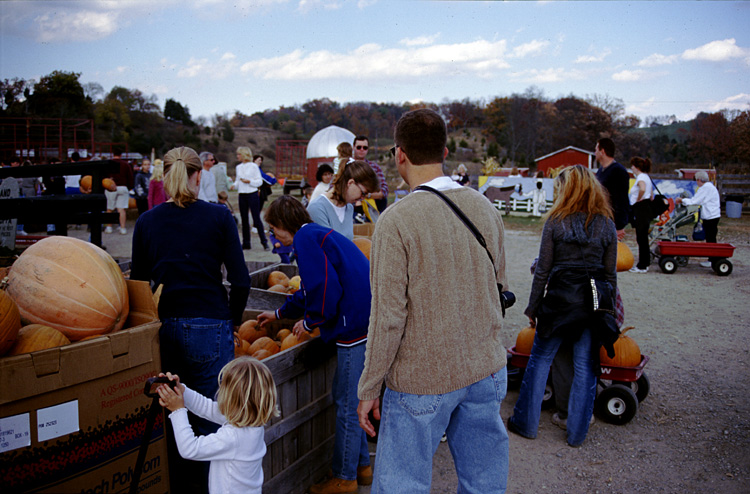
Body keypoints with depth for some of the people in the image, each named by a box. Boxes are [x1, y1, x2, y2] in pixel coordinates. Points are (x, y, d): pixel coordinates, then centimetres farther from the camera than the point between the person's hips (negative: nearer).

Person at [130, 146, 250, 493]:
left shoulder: (146, 221, 4)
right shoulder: (218, 217, -4)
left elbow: (139, 282, 7)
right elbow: (240, 281, -7)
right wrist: (233, 321, 8)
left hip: (164, 330, 3)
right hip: (210, 328, -3)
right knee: (211, 419, 10)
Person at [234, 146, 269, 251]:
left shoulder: (253, 166, -4)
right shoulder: (238, 167, 11)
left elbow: (260, 181, -5)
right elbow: (238, 181, 17)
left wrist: (249, 181, -18)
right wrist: (233, 185, -2)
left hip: (252, 194, -5)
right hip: (242, 195, 5)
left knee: (256, 218, -6)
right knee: (244, 219, 7)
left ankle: (264, 242, 1)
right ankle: (246, 243, 15)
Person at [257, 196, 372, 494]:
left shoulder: (305, 238, -9)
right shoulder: (319, 234, 22)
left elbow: (325, 287, -20)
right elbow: (311, 290, 33)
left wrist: (310, 322, -3)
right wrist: (279, 314, 43)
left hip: (356, 329, -10)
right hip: (366, 322, 10)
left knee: (347, 404, 3)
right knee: (347, 397, 20)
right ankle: (361, 464, 33)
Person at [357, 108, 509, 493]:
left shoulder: (396, 221, -17)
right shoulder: (485, 208, 1)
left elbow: (388, 317, -17)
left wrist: (369, 389, -5)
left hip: (422, 380, -5)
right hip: (486, 371, 6)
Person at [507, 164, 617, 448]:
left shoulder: (555, 223, -7)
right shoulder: (607, 225, 1)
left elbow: (542, 270, -5)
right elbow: (610, 273, 4)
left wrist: (533, 308, 3)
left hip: (559, 300, -2)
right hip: (593, 305, 3)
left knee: (540, 360, 12)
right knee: (585, 368, 11)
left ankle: (526, 423, 21)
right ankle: (577, 433, 21)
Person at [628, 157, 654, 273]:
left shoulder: (641, 177, -12)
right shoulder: (646, 177, 19)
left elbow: (642, 189, -34)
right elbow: (651, 196, 22)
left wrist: (638, 199, -18)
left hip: (641, 209, -10)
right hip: (646, 209, 10)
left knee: (641, 238, -7)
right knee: (643, 238, 14)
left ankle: (642, 266, -3)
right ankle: (644, 263, 20)